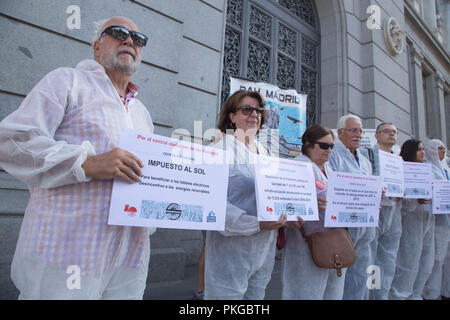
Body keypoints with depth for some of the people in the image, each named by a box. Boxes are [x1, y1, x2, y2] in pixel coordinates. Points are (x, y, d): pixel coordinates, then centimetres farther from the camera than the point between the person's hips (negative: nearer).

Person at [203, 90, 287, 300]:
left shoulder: (264, 153, 13)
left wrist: (283, 217, 0)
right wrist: (256, 224, -22)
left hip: (264, 250, 7)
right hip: (232, 250, -7)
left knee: (257, 294, 18)